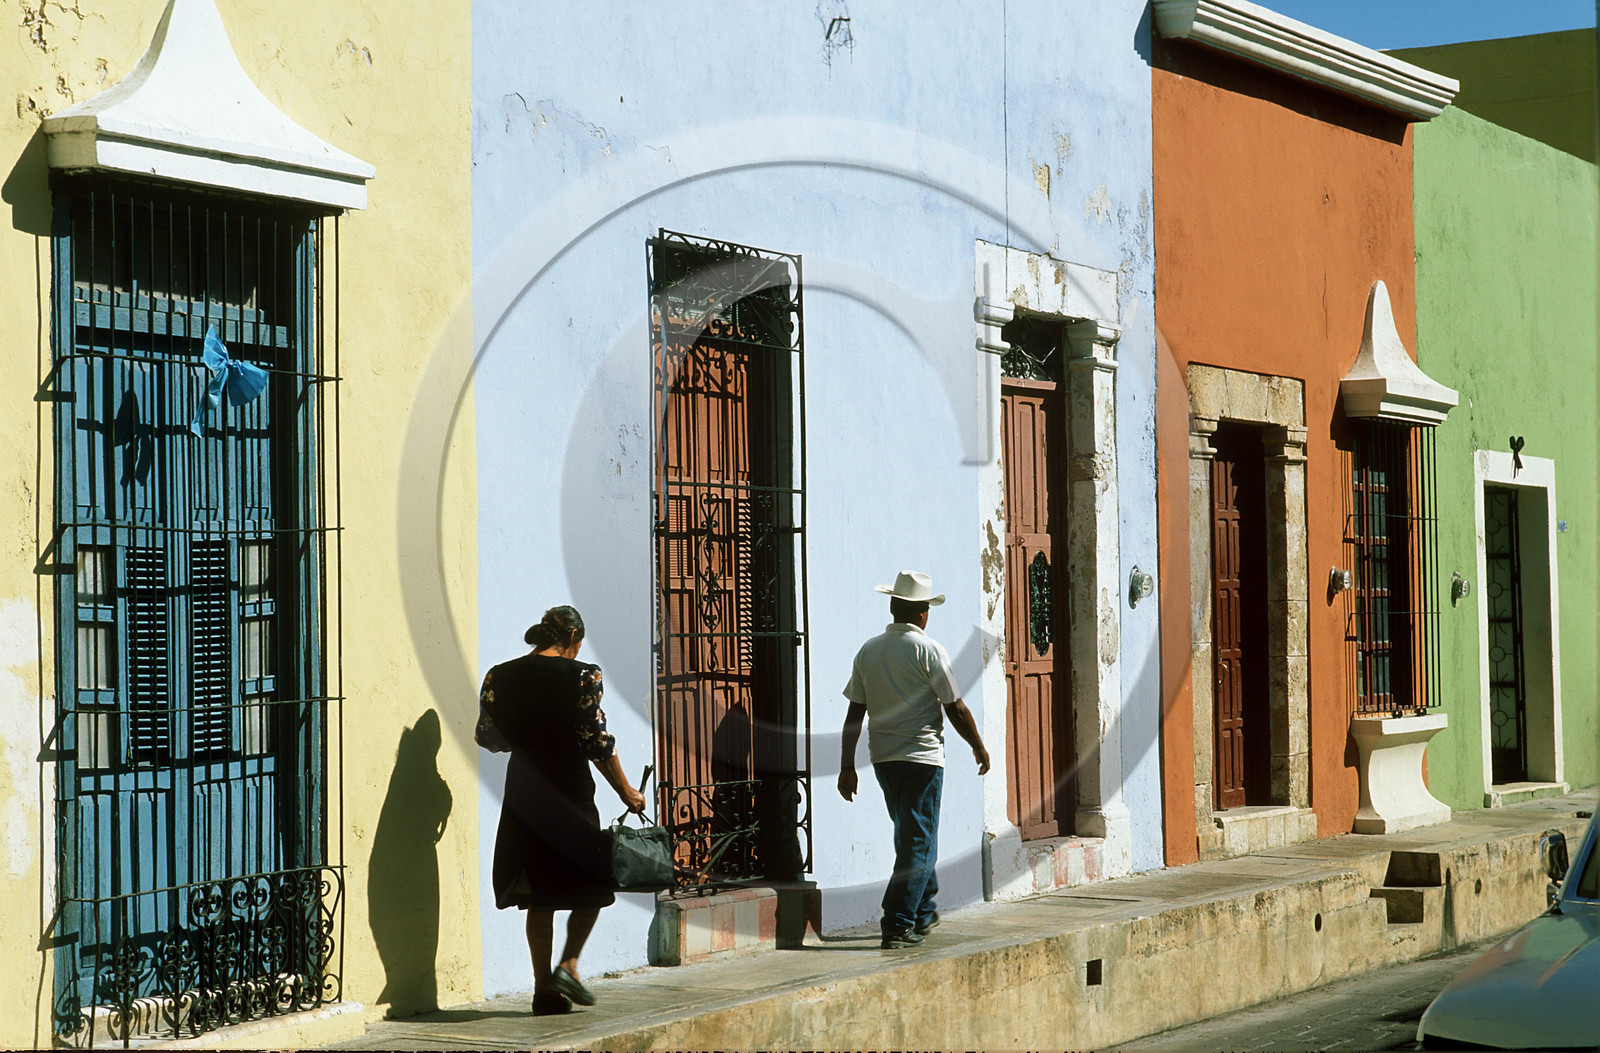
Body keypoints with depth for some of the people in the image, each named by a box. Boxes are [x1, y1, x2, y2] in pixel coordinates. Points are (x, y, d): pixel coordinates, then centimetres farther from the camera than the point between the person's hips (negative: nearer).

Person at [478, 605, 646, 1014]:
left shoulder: (500, 676, 4)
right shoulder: (581, 675, -8)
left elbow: (487, 735, 9)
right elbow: (598, 742, -9)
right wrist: (625, 791, 2)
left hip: (523, 793, 4)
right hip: (571, 792, -4)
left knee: (540, 896, 10)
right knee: (591, 885, 10)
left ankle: (544, 988, 9)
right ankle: (568, 965, -6)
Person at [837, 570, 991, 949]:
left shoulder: (868, 651, 5)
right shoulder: (927, 650, -11)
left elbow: (855, 711, 5)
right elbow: (955, 709, -8)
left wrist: (847, 766, 9)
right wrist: (979, 748, 6)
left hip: (882, 757, 6)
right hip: (922, 757, -6)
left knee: (910, 835, 21)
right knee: (919, 842, -2)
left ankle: (923, 912, 32)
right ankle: (898, 924, -8)